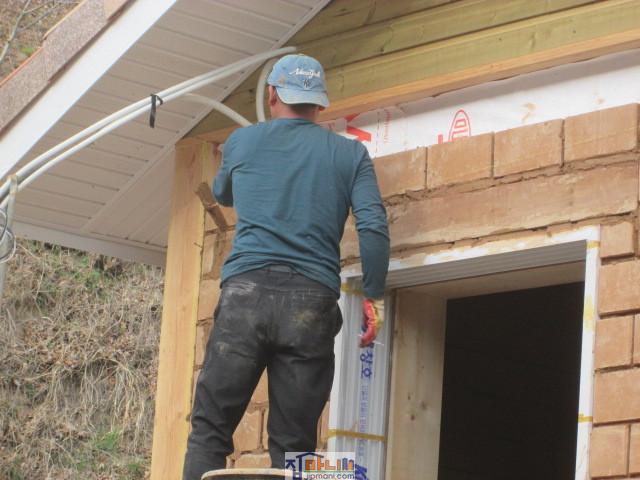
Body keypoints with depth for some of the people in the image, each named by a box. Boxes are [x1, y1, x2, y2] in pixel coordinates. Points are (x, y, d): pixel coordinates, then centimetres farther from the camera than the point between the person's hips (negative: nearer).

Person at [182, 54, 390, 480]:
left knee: (209, 429, 1)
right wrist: (374, 297, 8)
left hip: (247, 289, 0)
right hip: (313, 302, 0)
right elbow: (374, 228, 0)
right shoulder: (350, 154, 13)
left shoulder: (243, 142, 16)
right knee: (294, 444, 1)